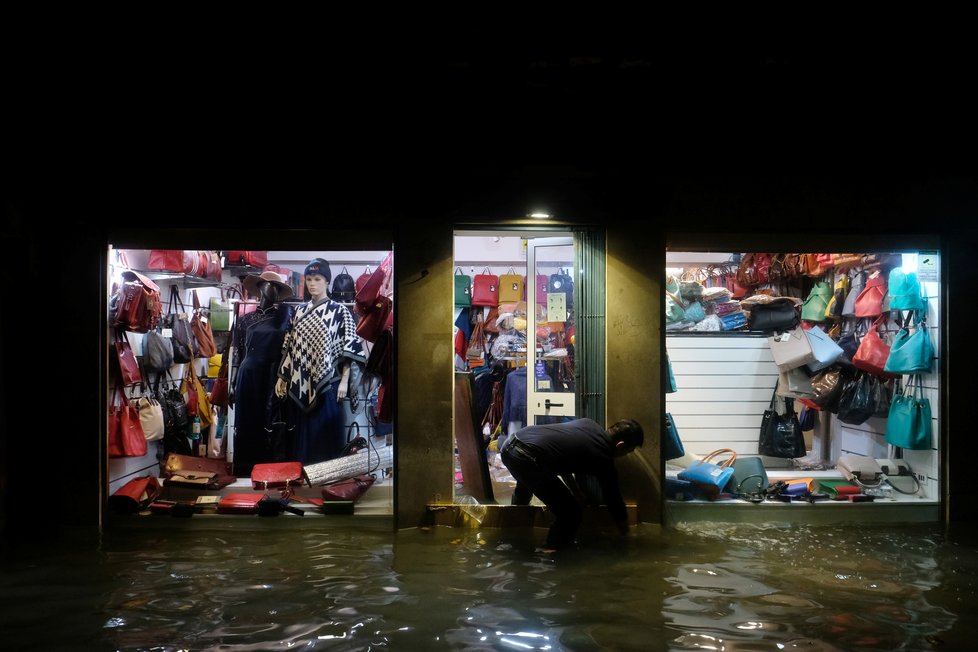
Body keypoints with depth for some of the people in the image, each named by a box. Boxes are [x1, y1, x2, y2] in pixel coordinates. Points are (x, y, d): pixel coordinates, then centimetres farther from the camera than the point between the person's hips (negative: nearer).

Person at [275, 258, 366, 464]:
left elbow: (347, 348, -6)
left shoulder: (339, 311, -1)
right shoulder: (300, 312, 12)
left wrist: (344, 380, -13)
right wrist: (282, 377, 11)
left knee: (326, 432, -2)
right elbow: (290, 348, 15)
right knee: (303, 432, 10)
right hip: (301, 383, 5)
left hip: (327, 382, -4)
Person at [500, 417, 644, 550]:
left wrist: (574, 488, 32)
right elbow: (613, 499, 14)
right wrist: (624, 529, 31)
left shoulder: (589, 423, 19)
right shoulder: (603, 458, 1)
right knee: (571, 513, 2)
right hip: (525, 459, -9)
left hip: (511, 443, 10)